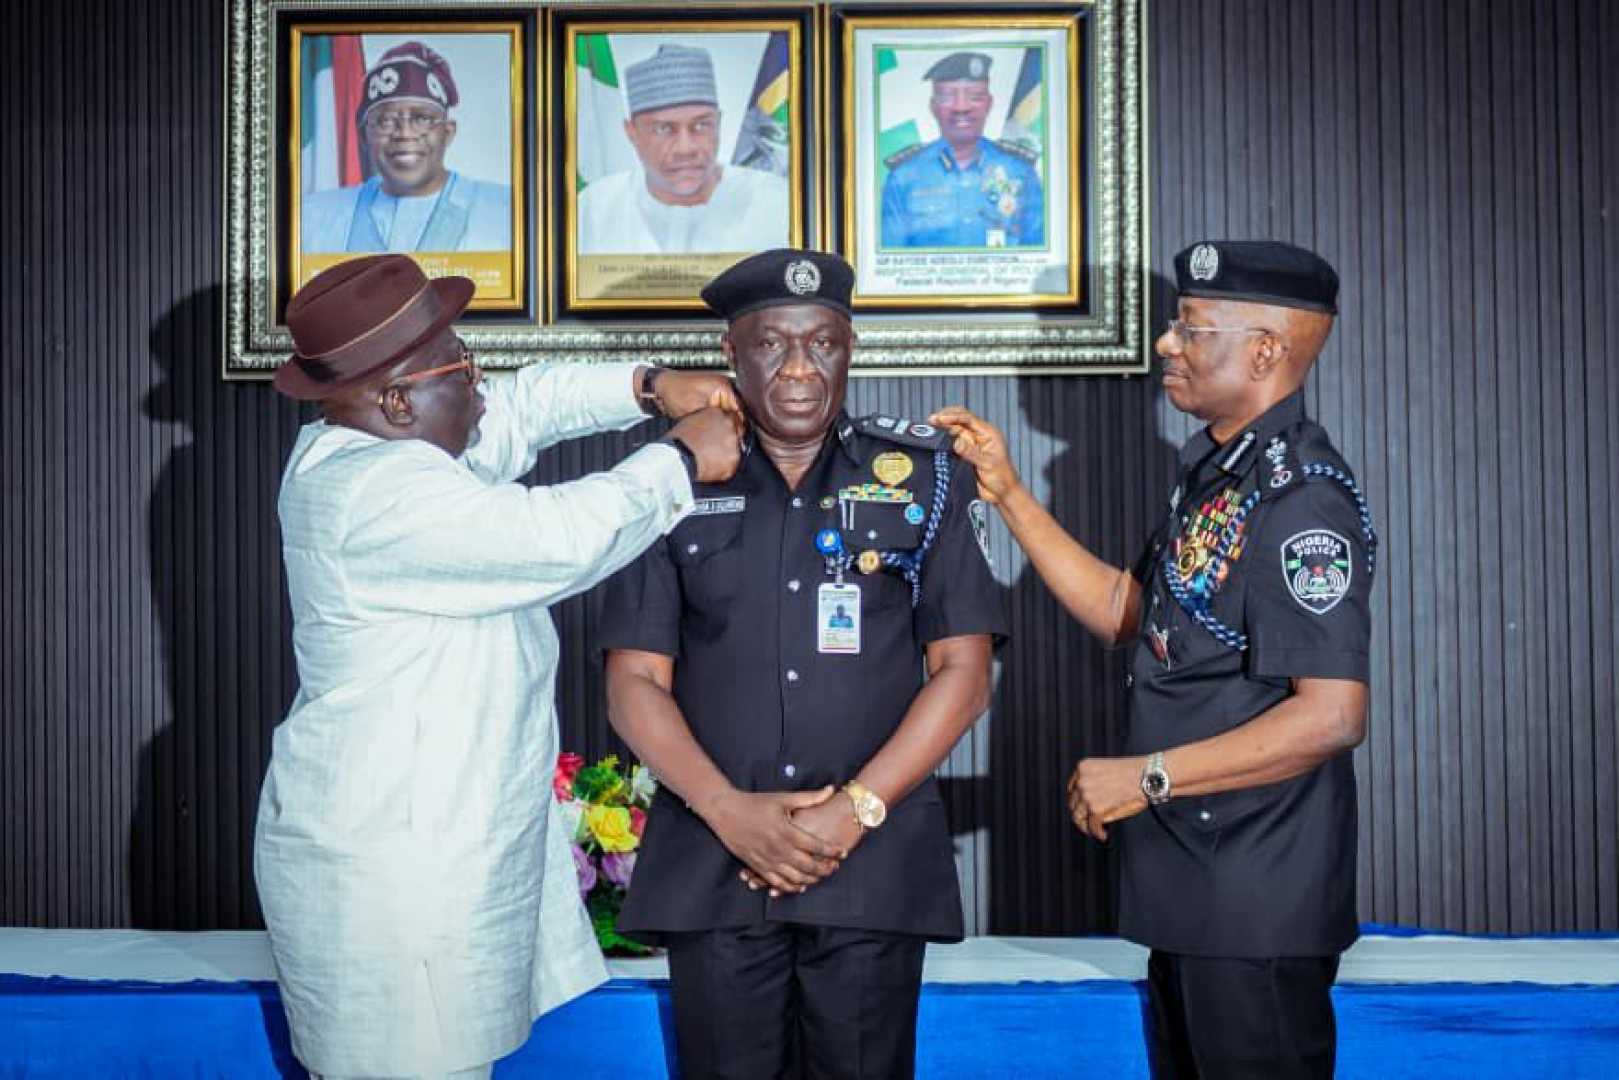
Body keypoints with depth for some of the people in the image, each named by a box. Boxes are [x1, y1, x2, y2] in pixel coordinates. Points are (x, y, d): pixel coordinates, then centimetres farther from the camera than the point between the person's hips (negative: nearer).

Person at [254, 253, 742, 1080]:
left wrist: (650, 386, 5)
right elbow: (564, 537, -27)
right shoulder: (381, 496, -24)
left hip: (426, 840, 10)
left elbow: (518, 409, 16)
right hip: (392, 869, -10)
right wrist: (682, 460, -12)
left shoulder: (361, 445, 8)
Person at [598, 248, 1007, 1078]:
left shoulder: (921, 476, 4)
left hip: (874, 864, 0)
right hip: (712, 862, 1)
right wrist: (730, 811, -10)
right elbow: (635, 684, 3)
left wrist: (858, 808, -9)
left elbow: (962, 673, 1)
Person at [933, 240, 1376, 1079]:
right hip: (1191, 886, 10)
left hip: (1255, 903, -10)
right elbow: (1123, 613, 16)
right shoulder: (1216, 472, 12)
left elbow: (1333, 716, -25)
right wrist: (1008, 496, 10)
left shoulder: (1300, 495, -20)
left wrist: (1147, 777, -21)